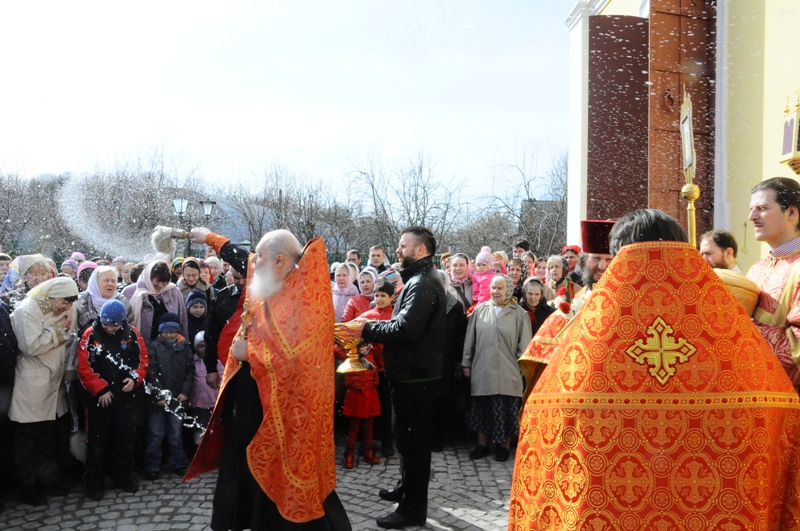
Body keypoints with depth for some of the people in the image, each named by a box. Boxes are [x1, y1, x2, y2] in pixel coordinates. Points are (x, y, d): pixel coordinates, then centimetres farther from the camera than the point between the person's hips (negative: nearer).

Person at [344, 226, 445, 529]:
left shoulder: (423, 283, -19)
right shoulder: (420, 279, 16)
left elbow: (406, 329, -29)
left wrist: (367, 330, -19)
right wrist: (374, 330, 4)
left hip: (416, 376, -10)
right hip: (414, 372, 10)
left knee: (413, 440, -1)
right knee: (409, 437, 22)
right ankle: (407, 487, 38)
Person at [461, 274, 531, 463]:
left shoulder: (520, 314, -1)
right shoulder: (480, 310, 4)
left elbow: (524, 345, 0)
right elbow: (469, 339, 7)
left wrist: (522, 369, -2)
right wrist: (466, 363, 7)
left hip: (508, 373, -2)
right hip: (482, 370, 2)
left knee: (505, 410, 5)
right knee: (481, 409, 10)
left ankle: (505, 445, 23)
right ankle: (482, 444, 25)